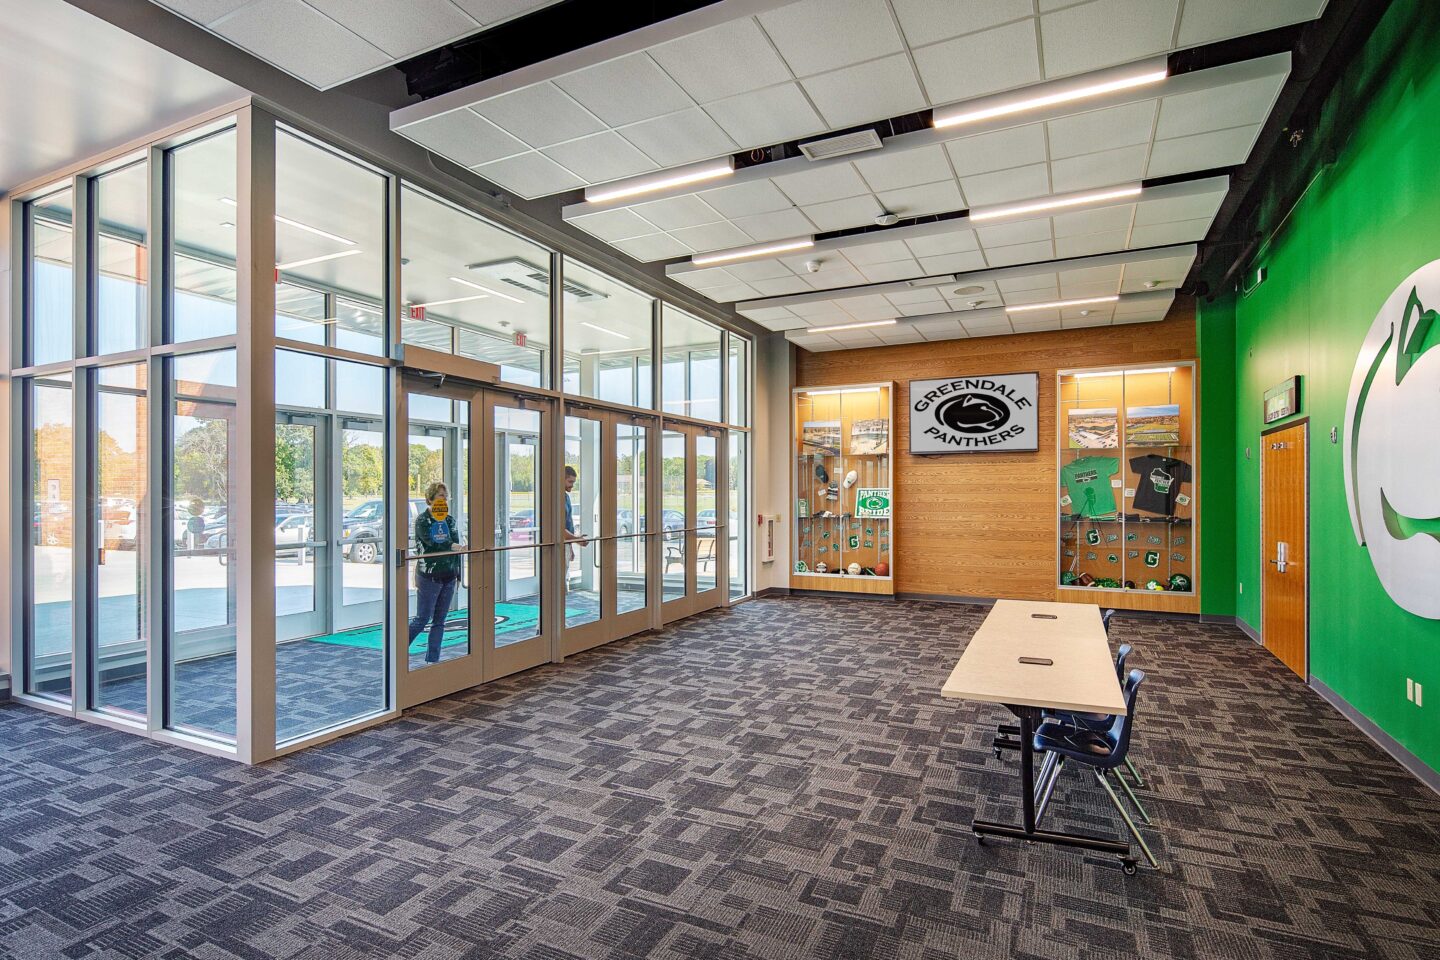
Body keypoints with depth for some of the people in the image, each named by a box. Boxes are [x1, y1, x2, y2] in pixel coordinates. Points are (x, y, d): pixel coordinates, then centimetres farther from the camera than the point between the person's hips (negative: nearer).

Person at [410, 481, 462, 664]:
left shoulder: (449, 520, 11)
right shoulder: (422, 520, -6)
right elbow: (432, 543, -20)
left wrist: (458, 575, 12)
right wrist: (455, 546, -32)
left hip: (449, 577, 6)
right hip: (429, 576, -5)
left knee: (439, 621, 8)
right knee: (422, 618, -1)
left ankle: (432, 659, 15)